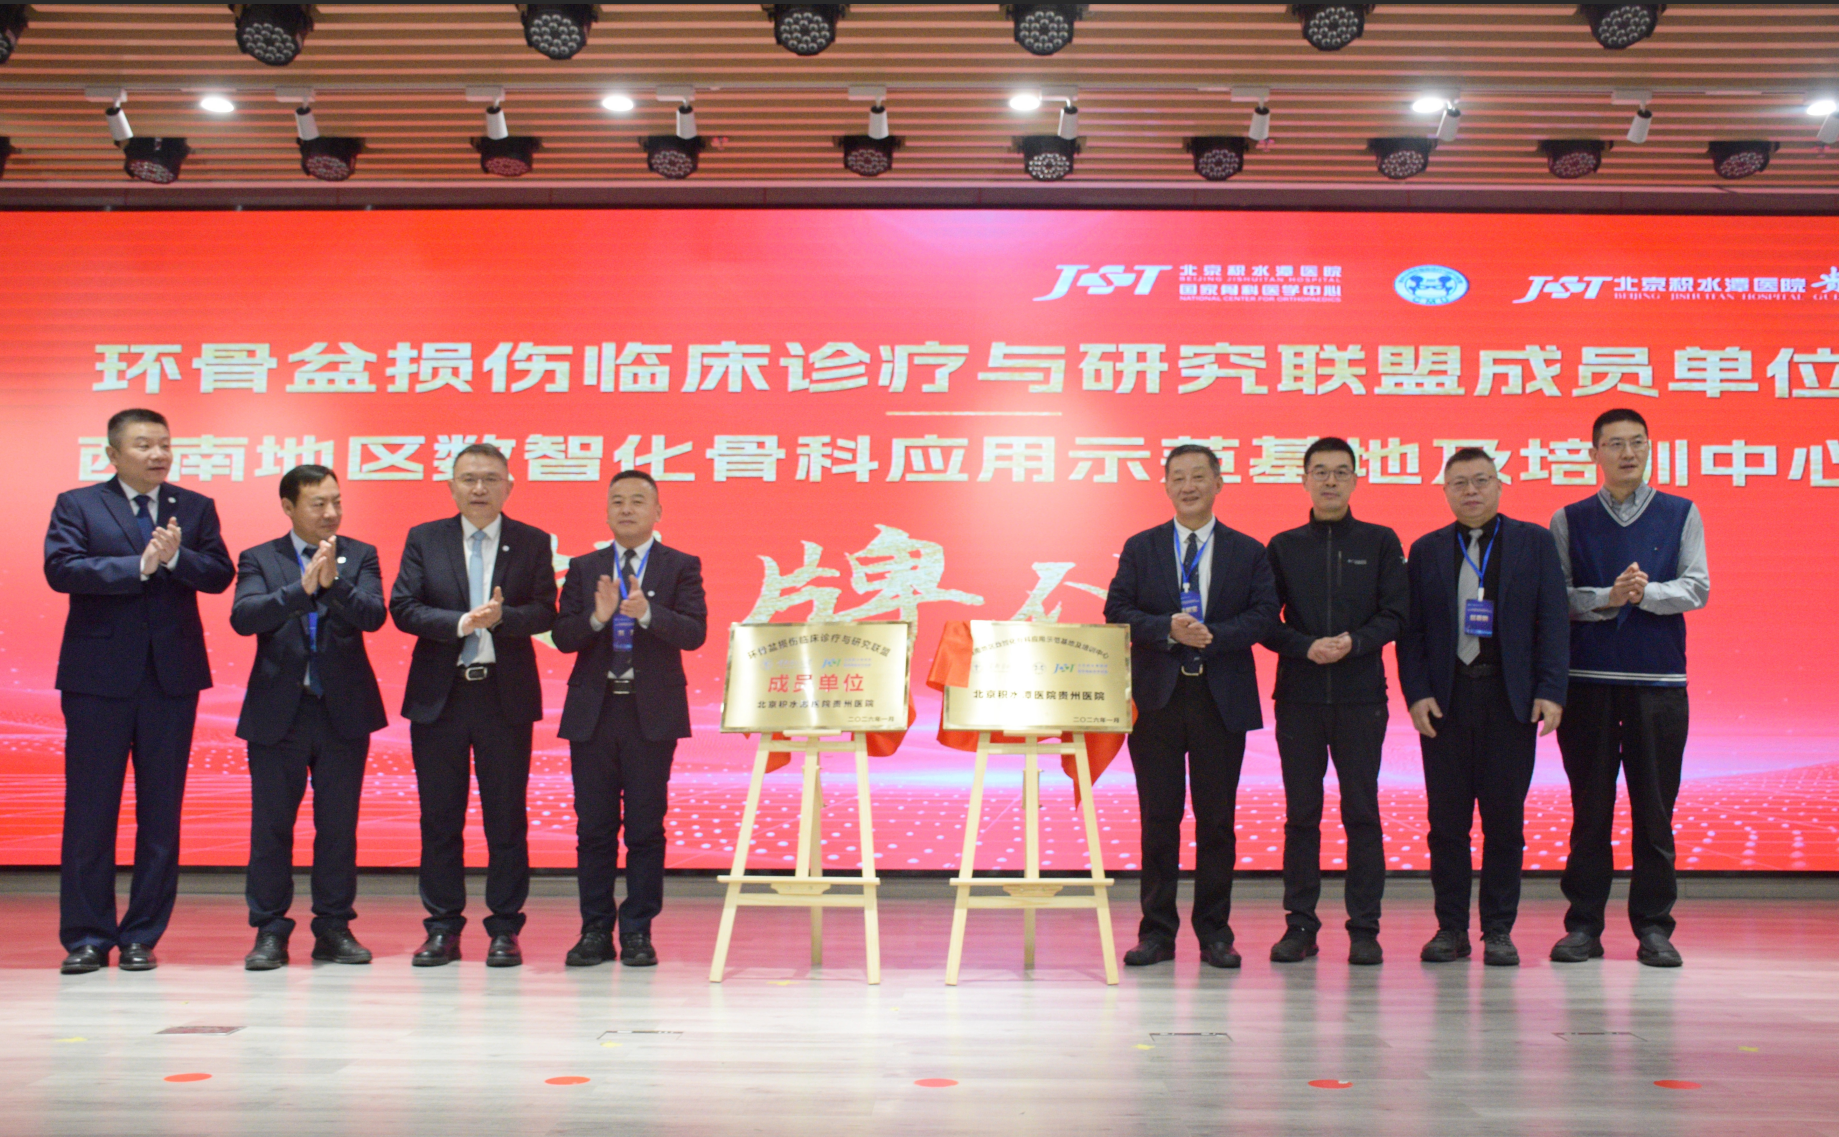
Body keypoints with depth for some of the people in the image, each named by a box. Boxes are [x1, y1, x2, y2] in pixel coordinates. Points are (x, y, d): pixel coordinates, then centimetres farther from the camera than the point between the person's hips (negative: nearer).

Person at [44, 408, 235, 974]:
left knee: (161, 811, 4)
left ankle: (142, 937, 13)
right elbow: (61, 568, -10)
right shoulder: (76, 505, 5)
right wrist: (138, 566, -16)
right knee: (90, 810, 1)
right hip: (99, 675, -2)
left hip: (173, 674, 2)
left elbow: (220, 573, 0)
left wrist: (175, 556, -17)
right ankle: (87, 937, 10)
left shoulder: (195, 508, 11)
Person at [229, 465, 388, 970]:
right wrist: (302, 588, -27)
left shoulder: (360, 556, 5)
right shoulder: (259, 559, 3)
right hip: (277, 712, -1)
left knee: (339, 824, 6)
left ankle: (334, 928, 15)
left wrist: (333, 583, -26)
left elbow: (373, 615, -10)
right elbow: (243, 617, -14)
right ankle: (269, 931, 12)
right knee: (271, 825, 3)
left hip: (344, 710, 1)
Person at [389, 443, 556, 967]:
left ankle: (504, 930, 11)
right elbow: (402, 608, -3)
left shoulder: (533, 543, 5)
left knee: (506, 817, 2)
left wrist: (500, 616, -23)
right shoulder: (423, 539, 6)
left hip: (506, 695, -1)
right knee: (439, 818, 6)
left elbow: (544, 613, -4)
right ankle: (442, 929, 15)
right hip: (438, 695, 1)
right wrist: (462, 622, -17)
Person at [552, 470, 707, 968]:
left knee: (645, 827, 1)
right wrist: (597, 616, -16)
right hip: (593, 710, 2)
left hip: (652, 713, -2)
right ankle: (596, 931, 13)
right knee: (594, 827, 5)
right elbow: (562, 636, 3)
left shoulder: (681, 567, 4)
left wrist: (647, 612, -24)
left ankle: (638, 932, 9)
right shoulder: (584, 569, 11)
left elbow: (694, 632, -9)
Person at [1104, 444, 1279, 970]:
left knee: (1217, 818, 3)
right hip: (1157, 695, 0)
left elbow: (1264, 616, -1)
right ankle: (1157, 931, 10)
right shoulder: (1140, 548, 9)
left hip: (1222, 698, 0)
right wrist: (1168, 630, -15)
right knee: (1158, 817, 3)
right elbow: (1116, 612, 1)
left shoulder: (1248, 553, 8)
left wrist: (1211, 635, -16)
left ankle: (1214, 931, 12)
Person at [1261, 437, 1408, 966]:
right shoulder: (1283, 547, 9)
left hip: (1361, 695, -1)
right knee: (1301, 813, 3)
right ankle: (1300, 923, 10)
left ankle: (1364, 928, 7)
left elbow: (1395, 614, 1)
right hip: (1298, 695, 1)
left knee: (1362, 812, 0)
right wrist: (1307, 647, -12)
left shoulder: (1380, 542, 7)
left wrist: (1353, 642, -15)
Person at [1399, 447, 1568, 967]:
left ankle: (1499, 930, 11)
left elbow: (1552, 621, 2)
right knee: (1446, 819, 3)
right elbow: (1411, 629, 7)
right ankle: (1451, 927, 12)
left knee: (1505, 819, 2)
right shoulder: (1426, 550, 10)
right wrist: (1416, 692, -5)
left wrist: (1550, 691, -7)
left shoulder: (1534, 542, 7)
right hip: (1445, 699, 1)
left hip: (1510, 698, -1)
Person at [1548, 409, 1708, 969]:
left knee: (1655, 807, 2)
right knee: (1589, 807, 3)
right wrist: (1608, 598, -15)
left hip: (1659, 677, 0)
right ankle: (1584, 925, 9)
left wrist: (1647, 592, -16)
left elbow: (1696, 589, 1)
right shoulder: (1569, 520, 9)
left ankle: (1653, 926, 10)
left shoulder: (1681, 514, 10)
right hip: (1587, 677, 0)